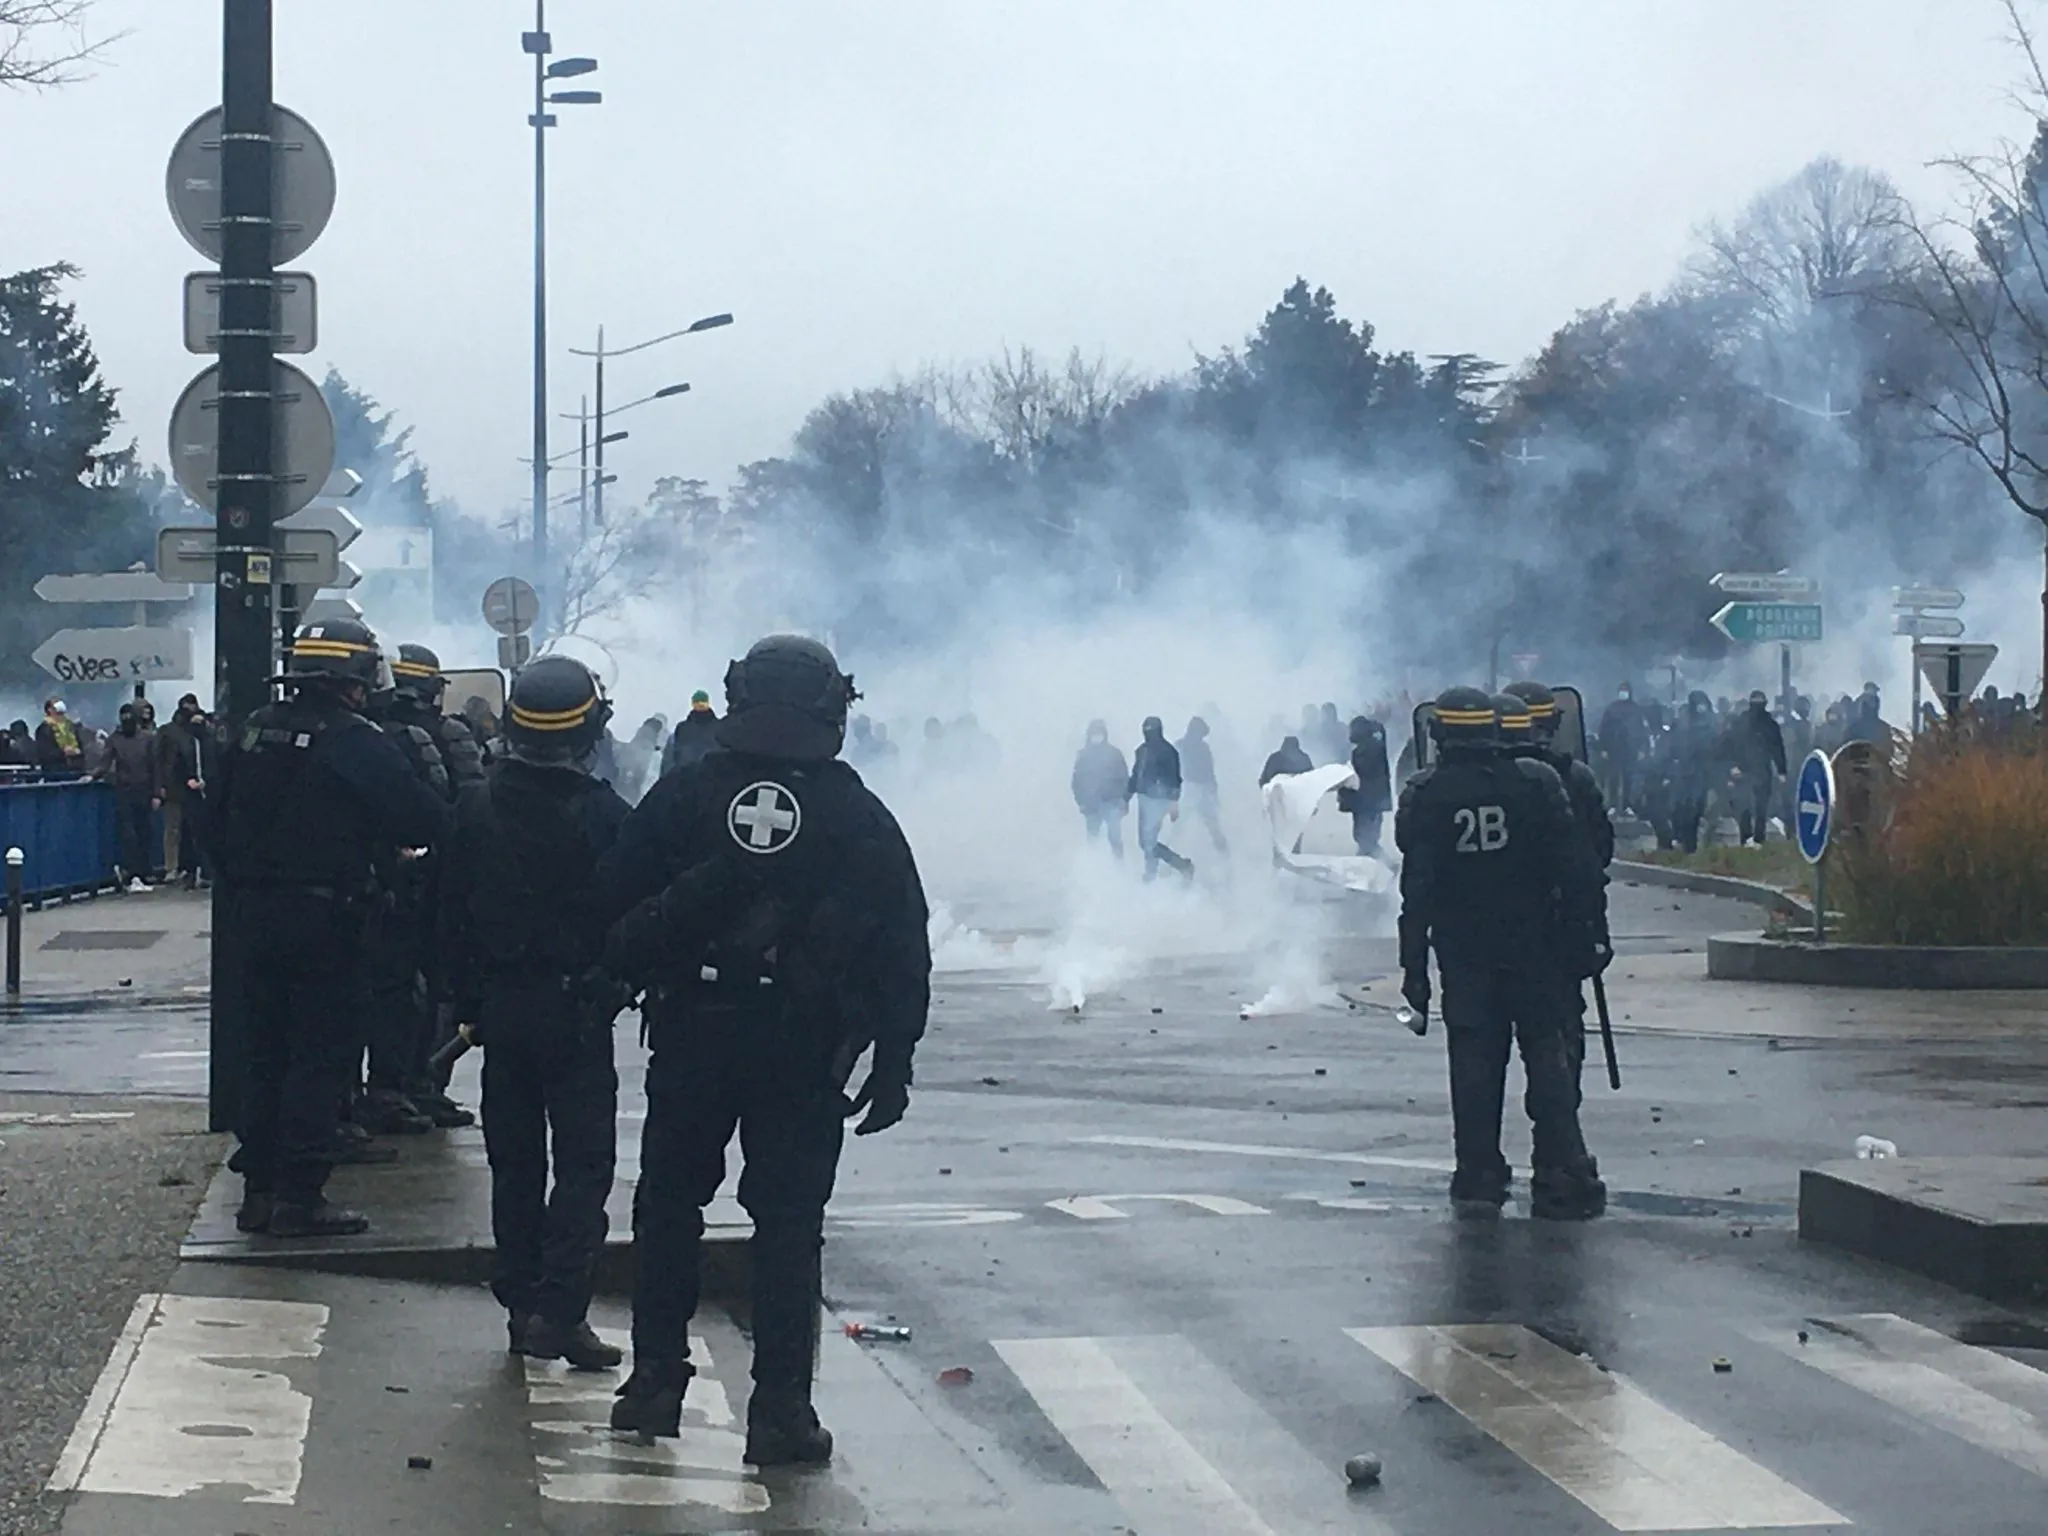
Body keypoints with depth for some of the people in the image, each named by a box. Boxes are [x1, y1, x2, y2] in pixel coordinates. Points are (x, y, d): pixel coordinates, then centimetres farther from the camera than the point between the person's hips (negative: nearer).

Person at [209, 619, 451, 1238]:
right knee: (319, 1055, -1)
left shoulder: (255, 731, 7)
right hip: (323, 915, -7)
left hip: (256, 912, 7)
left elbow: (215, 812, 14)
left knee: (266, 1051, 15)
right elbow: (425, 821, -16)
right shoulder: (356, 743, -14)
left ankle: (258, 1189, 18)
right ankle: (299, 1197, -3)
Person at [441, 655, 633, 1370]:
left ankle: (521, 1305, 15)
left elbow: (453, 912, 5)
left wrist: (469, 1003, 12)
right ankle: (559, 1308, -11)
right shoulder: (601, 813, -13)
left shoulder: (476, 807, 0)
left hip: (501, 1007, 4)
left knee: (514, 1161, 13)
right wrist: (619, 986, 7)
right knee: (583, 1161, -1)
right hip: (576, 1008, -4)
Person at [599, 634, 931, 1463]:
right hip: (804, 1051, -1)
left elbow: (614, 900, 3)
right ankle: (781, 1409, 1)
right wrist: (893, 1061, 4)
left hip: (690, 1036, 1)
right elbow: (903, 950, -1)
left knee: (667, 1205, 15)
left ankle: (655, 1381, 18)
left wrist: (636, 977, 17)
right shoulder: (859, 818, -2)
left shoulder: (683, 795, 0)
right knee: (787, 1221, 3)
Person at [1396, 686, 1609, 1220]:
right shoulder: (1536, 781, -6)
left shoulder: (1425, 795, -6)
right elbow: (1573, 869, -6)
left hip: (1464, 953, 0)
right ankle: (1561, 1180, 0)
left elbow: (1418, 886, -7)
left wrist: (1414, 961, -3)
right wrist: (1587, 936, 1)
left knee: (1474, 1061, 6)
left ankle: (1479, 1177, 6)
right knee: (1548, 1056, 4)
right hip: (1535, 949, 0)